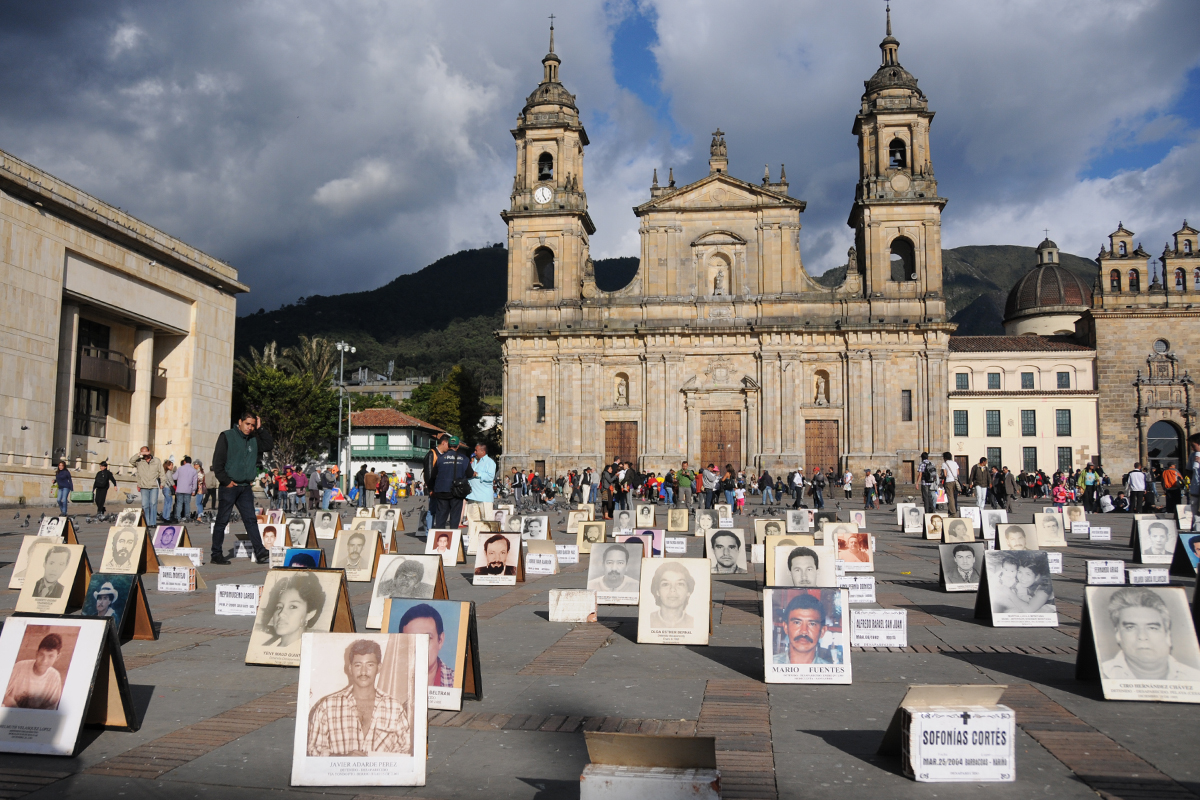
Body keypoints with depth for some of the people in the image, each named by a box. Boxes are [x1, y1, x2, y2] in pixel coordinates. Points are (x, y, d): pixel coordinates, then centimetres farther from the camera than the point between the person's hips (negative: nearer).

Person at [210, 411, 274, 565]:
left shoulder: (254, 440, 12)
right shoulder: (227, 437, -5)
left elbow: (270, 444, 11)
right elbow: (217, 462, -8)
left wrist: (260, 429, 3)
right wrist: (226, 481, -12)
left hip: (246, 487, 5)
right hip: (229, 487, -5)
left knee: (251, 520, 3)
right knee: (222, 521, 2)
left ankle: (260, 553, 1)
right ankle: (216, 554, 9)